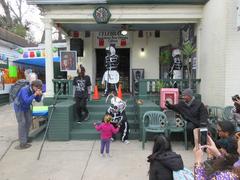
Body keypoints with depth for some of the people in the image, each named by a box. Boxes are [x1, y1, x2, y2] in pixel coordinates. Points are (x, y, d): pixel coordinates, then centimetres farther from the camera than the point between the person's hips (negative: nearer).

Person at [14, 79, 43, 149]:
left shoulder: (34, 90, -12)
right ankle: (23, 143, -10)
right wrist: (35, 94, -44)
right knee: (22, 123, -12)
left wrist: (40, 95, -26)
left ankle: (25, 137, 25)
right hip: (19, 107, -7)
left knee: (28, 121, 8)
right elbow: (27, 101, -42)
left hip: (26, 107, 8)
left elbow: (38, 100, -7)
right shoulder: (24, 90, -33)